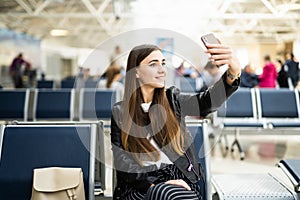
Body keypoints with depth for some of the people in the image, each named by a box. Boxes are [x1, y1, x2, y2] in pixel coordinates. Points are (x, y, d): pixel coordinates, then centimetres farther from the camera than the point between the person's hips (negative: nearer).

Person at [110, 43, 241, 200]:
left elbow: (206, 102, -10)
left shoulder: (172, 100, 10)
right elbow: (122, 162, -1)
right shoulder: (119, 112, 6)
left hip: (180, 179, 3)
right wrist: (155, 183, -18)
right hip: (141, 185, -2)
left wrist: (233, 73, -29)